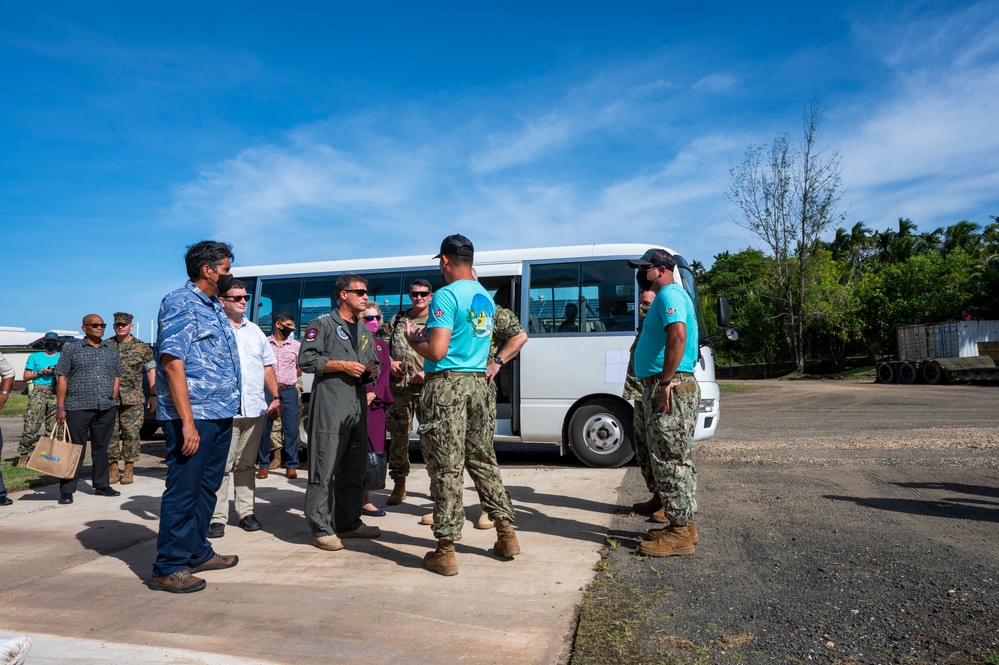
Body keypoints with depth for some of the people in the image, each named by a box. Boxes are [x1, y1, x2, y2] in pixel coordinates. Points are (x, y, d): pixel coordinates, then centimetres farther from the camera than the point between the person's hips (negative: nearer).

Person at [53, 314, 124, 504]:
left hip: (106, 408, 4)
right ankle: (66, 491, 6)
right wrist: (60, 408, -7)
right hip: (77, 408, -3)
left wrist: (113, 397, 4)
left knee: (101, 448, 11)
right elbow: (62, 378, -1)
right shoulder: (71, 348, 2)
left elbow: (118, 375, 17)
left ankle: (101, 485, 20)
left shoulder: (111, 350, 13)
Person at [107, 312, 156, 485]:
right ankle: (114, 467, 15)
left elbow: (151, 370, 6)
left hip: (133, 399, -2)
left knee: (131, 433, -2)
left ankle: (129, 468, 8)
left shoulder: (142, 347, 4)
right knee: (111, 433, 3)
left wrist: (153, 395, 2)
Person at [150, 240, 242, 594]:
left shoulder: (214, 307, 17)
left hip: (221, 415, 9)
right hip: (194, 416, -9)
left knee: (207, 487, 17)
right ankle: (168, 568, 10)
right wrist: (187, 422, -23)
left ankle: (197, 552, 30)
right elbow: (172, 362, -19)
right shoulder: (179, 303, -10)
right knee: (182, 490, -1)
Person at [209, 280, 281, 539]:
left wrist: (275, 397, 11)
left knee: (246, 463, 13)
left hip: (255, 409, 5)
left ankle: (246, 511, 20)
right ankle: (217, 517, 5)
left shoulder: (255, 331, 17)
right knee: (221, 465, -3)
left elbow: (268, 367, 20)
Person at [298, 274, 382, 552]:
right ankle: (322, 529, 2)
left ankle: (349, 522, 22)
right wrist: (343, 365, -14)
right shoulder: (323, 324, -1)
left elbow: (372, 362, 29)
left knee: (355, 468, 12)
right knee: (324, 469, -6)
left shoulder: (364, 331, 22)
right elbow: (306, 359, -9)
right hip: (330, 405, -8)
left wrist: (372, 371, 5)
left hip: (358, 406, 8)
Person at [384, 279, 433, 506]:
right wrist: (389, 364, 3)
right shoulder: (397, 320, 17)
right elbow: (384, 348, 23)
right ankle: (399, 485, 18)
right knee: (398, 436, 6)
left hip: (427, 388, -4)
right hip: (399, 387, 4)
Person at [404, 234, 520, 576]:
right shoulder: (486, 297, 13)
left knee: (446, 468, -2)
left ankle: (445, 551, 6)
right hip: (478, 383, 8)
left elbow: (437, 352, -19)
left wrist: (414, 341, 1)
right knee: (483, 460, 17)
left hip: (447, 384, -7)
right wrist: (428, 335, 25)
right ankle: (507, 534, 22)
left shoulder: (446, 295, -13)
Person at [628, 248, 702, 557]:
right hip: (660, 388, 11)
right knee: (676, 460, 15)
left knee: (670, 461, -6)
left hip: (669, 389, -11)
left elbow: (678, 335, -28)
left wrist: (666, 381, -26)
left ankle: (680, 533, 2)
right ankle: (684, 525, 24)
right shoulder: (670, 295, 21)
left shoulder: (669, 295, -12)